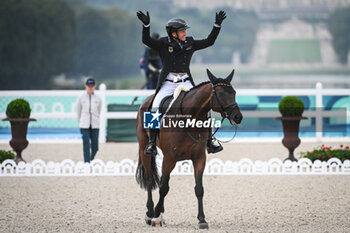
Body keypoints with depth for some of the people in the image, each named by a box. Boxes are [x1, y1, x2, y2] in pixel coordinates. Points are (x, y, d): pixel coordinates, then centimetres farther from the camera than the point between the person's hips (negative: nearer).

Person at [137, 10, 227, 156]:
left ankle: (209, 141, -3)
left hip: (186, 83, 3)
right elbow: (147, 40, -16)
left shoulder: (190, 44, 9)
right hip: (167, 84, -3)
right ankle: (152, 142, -11)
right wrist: (146, 25, -31)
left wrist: (217, 25, 8)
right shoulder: (163, 44, -2)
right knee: (155, 107, -22)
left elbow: (209, 41, 15)